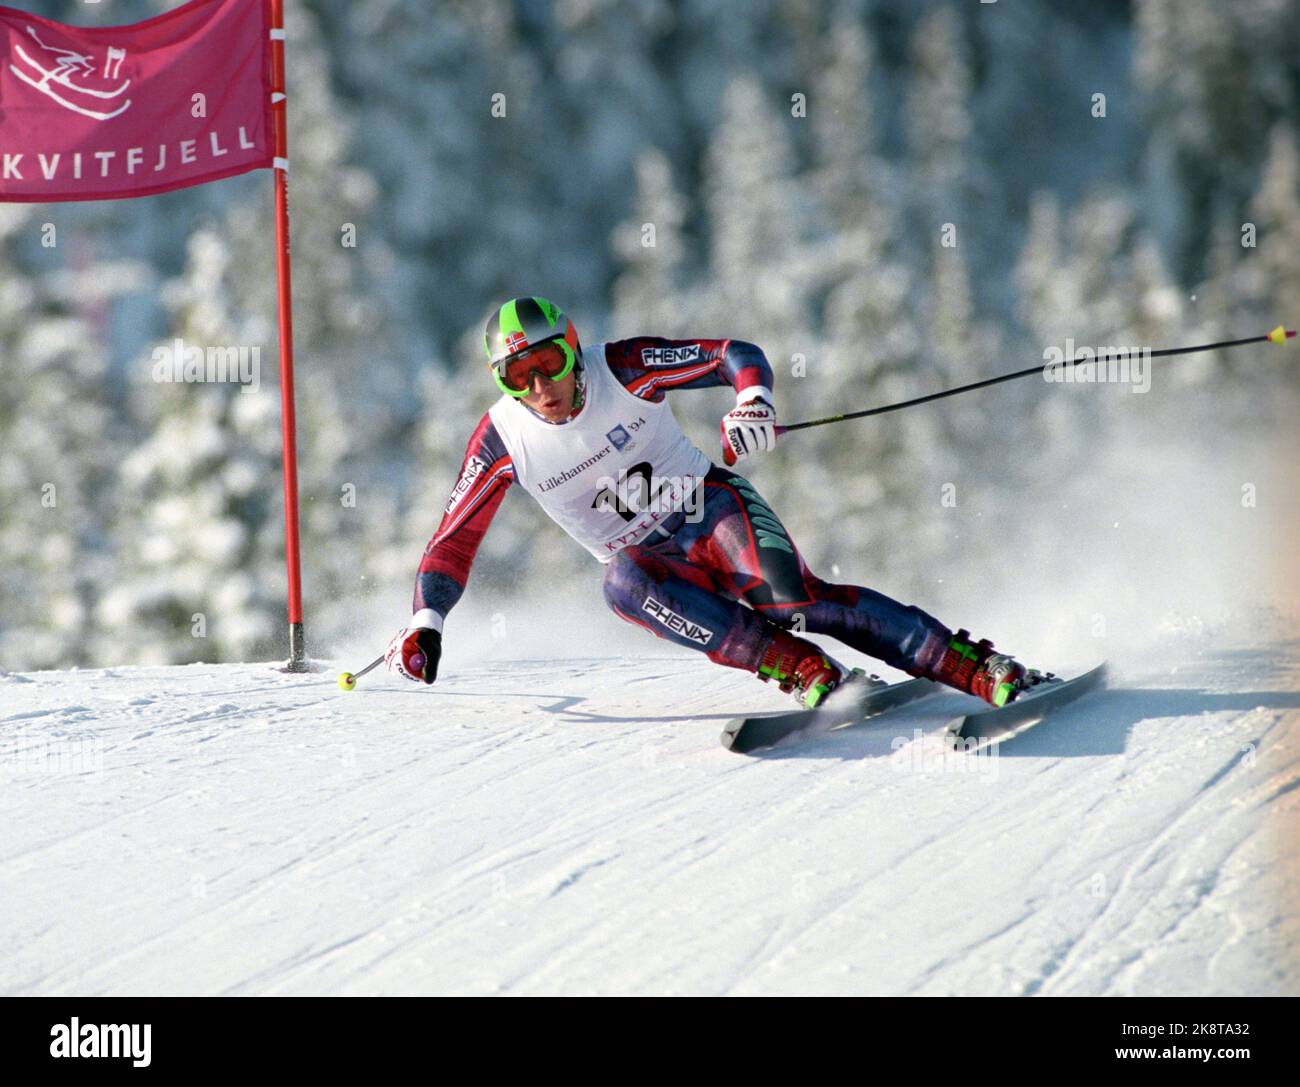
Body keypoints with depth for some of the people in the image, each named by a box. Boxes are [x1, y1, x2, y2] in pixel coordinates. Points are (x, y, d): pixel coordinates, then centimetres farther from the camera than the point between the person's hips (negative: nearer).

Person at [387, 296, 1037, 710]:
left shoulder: (622, 369, -13)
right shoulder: (501, 439, -9)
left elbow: (736, 355, -8)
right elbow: (453, 543, -2)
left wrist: (754, 403, -30)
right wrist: (424, 624, -16)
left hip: (710, 510, -2)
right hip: (643, 556, 2)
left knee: (790, 597, -30)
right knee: (624, 586, -36)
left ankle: (981, 670, -29)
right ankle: (809, 676, -38)